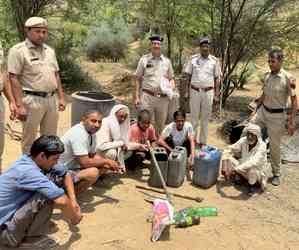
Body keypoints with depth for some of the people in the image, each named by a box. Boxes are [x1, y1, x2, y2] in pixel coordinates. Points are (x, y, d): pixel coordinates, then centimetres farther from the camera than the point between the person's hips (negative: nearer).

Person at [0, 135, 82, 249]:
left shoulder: (32, 159, -4)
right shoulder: (28, 171, -31)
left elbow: (65, 175, 9)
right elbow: (62, 201, -33)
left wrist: (73, 200, 0)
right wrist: (74, 217, -14)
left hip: (14, 209, 8)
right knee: (47, 195, -28)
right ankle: (32, 237, -6)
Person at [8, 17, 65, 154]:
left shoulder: (50, 51, 13)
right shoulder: (18, 50, -8)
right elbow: (14, 79, -12)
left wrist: (61, 97, 11)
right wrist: (19, 105, -18)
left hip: (51, 99, 6)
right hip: (32, 100, -6)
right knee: (29, 139, 6)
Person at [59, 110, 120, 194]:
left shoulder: (91, 131, 2)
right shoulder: (79, 134, -26)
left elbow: (93, 155, 13)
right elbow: (84, 163, -28)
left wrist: (108, 164, -5)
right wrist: (106, 161, -16)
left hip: (75, 166, 10)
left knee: (105, 166, 4)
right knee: (93, 172, -30)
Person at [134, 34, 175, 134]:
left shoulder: (167, 61, 12)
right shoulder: (144, 59, 5)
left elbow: (171, 78, 19)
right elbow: (138, 79, 6)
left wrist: (172, 89, -3)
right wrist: (137, 97, 0)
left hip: (163, 98, 3)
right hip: (147, 97, -3)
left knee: (161, 125, 12)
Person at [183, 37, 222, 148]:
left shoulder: (214, 60, 5)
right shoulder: (193, 59, 4)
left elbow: (217, 78, 6)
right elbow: (187, 75, 7)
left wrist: (216, 95, 2)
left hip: (208, 92, 0)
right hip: (194, 91, 0)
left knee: (205, 118, 6)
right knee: (194, 117, 4)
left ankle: (203, 142, 15)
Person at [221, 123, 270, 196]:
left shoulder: (262, 146, -28)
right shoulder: (243, 141, -16)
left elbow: (253, 163, -41)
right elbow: (229, 150, -13)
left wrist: (234, 170, -46)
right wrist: (224, 167, -28)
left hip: (258, 171, -4)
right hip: (244, 168, 4)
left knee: (252, 168, -38)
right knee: (229, 158, -18)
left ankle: (252, 185, -5)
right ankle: (237, 177, 7)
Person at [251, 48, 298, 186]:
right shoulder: (267, 76, 3)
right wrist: (256, 110, 15)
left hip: (277, 116, -6)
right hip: (262, 111, 6)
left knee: (274, 146, 4)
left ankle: (276, 174, 23)